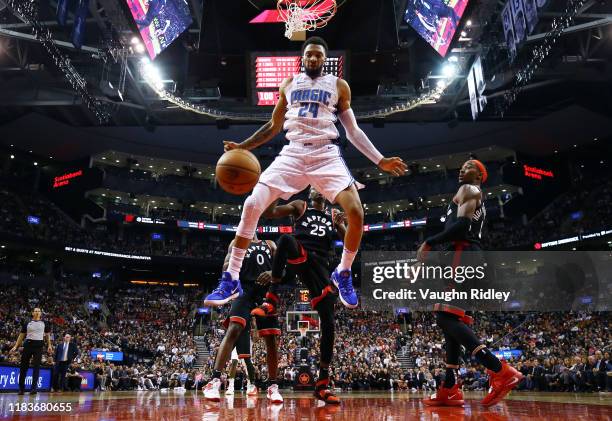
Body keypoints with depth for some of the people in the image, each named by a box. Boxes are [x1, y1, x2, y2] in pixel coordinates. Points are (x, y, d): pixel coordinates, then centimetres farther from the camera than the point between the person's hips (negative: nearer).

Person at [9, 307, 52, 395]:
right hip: (28, 344, 1)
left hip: (39, 345, -1)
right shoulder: (27, 324, 9)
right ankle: (21, 388, 12)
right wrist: (16, 346, 4)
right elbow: (21, 335, 12)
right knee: (23, 366, 2)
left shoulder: (44, 324, 9)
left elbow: (47, 335, 13)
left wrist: (49, 345, 4)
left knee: (36, 366, -6)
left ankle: (34, 388, -7)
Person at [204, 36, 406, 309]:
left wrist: (380, 160, 4)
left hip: (327, 154, -1)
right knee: (251, 206, -14)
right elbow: (274, 126, 20)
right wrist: (243, 146, 9)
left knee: (355, 212, -21)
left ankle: (343, 274, 7)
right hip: (293, 153, 2)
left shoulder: (338, 85, 12)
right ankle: (231, 280, -2)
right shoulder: (289, 84, 16)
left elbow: (353, 130, 12)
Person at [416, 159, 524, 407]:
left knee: (445, 318, -18)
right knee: (452, 319, 7)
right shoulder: (477, 199, 31)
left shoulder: (468, 190, 1)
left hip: (462, 254, -10)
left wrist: (429, 243, -13)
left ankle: (502, 372, -25)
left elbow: (462, 225, -17)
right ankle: (450, 390, 7)